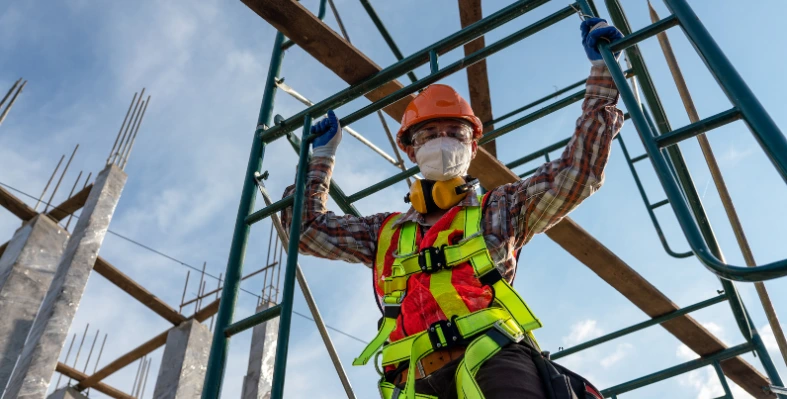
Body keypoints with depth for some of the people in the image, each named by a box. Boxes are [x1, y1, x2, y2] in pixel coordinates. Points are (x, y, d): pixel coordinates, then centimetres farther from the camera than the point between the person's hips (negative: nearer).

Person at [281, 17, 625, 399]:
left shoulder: (499, 210, 23)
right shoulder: (386, 232, 30)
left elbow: (579, 171, 17)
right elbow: (307, 226, 37)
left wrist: (601, 71, 19)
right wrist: (321, 156, 42)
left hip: (492, 358, -2)